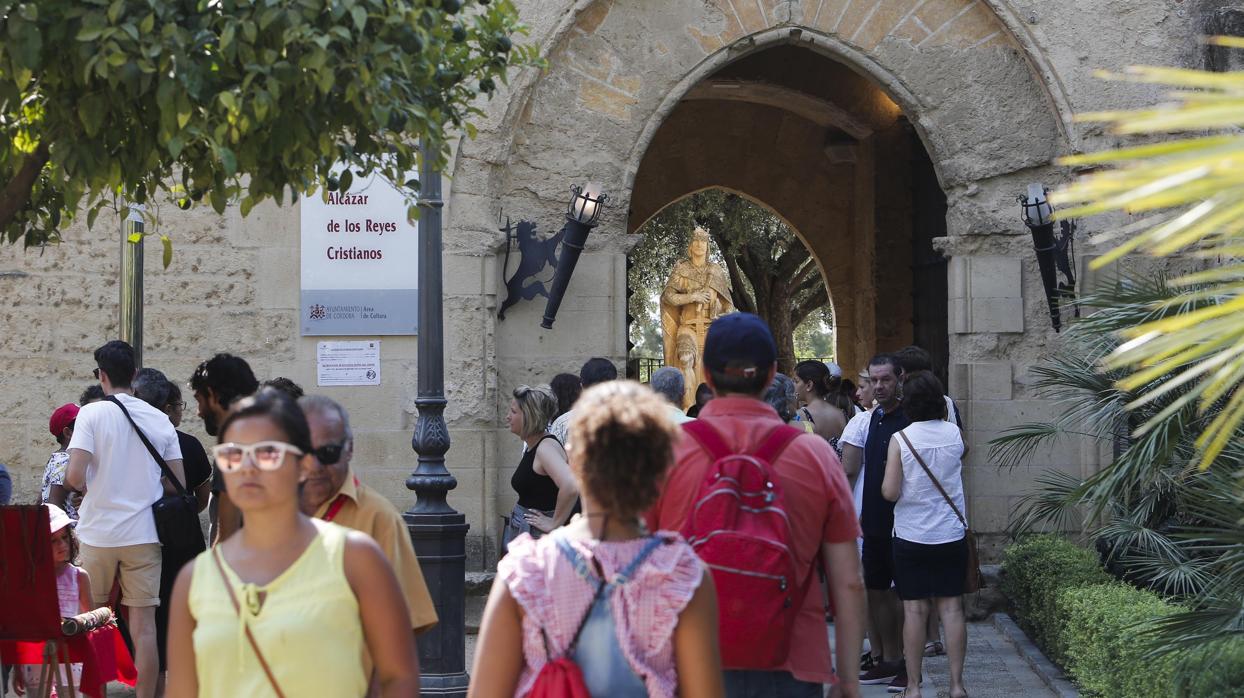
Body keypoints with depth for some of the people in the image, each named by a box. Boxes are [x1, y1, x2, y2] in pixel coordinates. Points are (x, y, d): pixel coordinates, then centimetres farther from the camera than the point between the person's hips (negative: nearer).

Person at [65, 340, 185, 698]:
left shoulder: (92, 414, -6)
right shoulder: (160, 420, 5)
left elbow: (74, 477, -15)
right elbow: (179, 484, 5)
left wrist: (87, 487, 7)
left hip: (98, 532, -2)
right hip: (144, 534, 2)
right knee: (144, 626, 2)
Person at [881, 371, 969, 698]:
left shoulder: (901, 439, -11)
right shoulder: (954, 434, -2)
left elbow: (890, 492, -12)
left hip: (911, 537, -2)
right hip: (952, 535, 2)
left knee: (914, 609, 2)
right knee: (951, 607, 6)